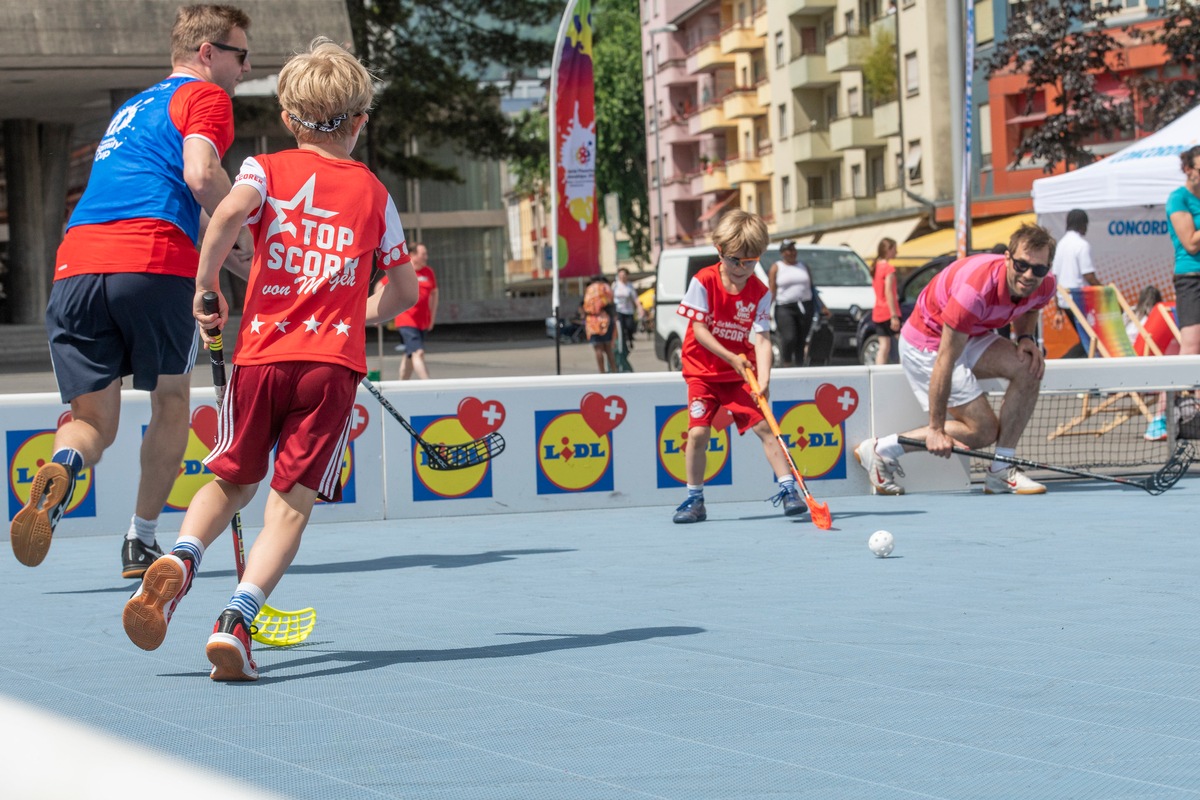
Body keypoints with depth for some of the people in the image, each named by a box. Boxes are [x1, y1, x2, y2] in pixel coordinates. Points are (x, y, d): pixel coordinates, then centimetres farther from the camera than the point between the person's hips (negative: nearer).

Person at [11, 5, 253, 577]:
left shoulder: (132, 109, 33)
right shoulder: (204, 96, 9)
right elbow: (201, 174, -10)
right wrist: (241, 238, 4)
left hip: (76, 265, 5)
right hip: (156, 263, -5)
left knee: (93, 421, 7)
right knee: (171, 401, 16)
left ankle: (61, 468, -28)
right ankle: (141, 540, 15)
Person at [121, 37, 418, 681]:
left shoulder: (266, 169, 9)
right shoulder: (373, 192, 13)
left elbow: (230, 210, -15)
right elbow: (403, 292, 17)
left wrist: (205, 288, -4)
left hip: (261, 354, 1)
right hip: (335, 362, -1)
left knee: (231, 481, 19)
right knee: (291, 504, 0)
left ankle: (181, 558, -9)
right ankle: (236, 620, -18)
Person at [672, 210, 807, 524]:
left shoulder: (760, 293, -8)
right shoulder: (703, 282, -12)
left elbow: (762, 338, -14)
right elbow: (698, 328, -13)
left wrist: (763, 378, -29)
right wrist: (730, 357, -22)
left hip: (740, 373, 1)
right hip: (704, 371, -1)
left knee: (764, 425, -10)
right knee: (698, 432, -10)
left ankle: (788, 489, -3)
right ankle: (694, 499, 4)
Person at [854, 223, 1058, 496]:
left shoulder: (1044, 285, -14)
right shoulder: (977, 289, -37)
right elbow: (945, 361, -32)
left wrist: (1025, 337, -9)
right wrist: (936, 429, -28)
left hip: (971, 336, 7)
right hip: (926, 345, -7)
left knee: (1029, 368, -18)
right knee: (983, 430, -12)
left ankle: (1001, 472, -8)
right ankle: (880, 450, 0)